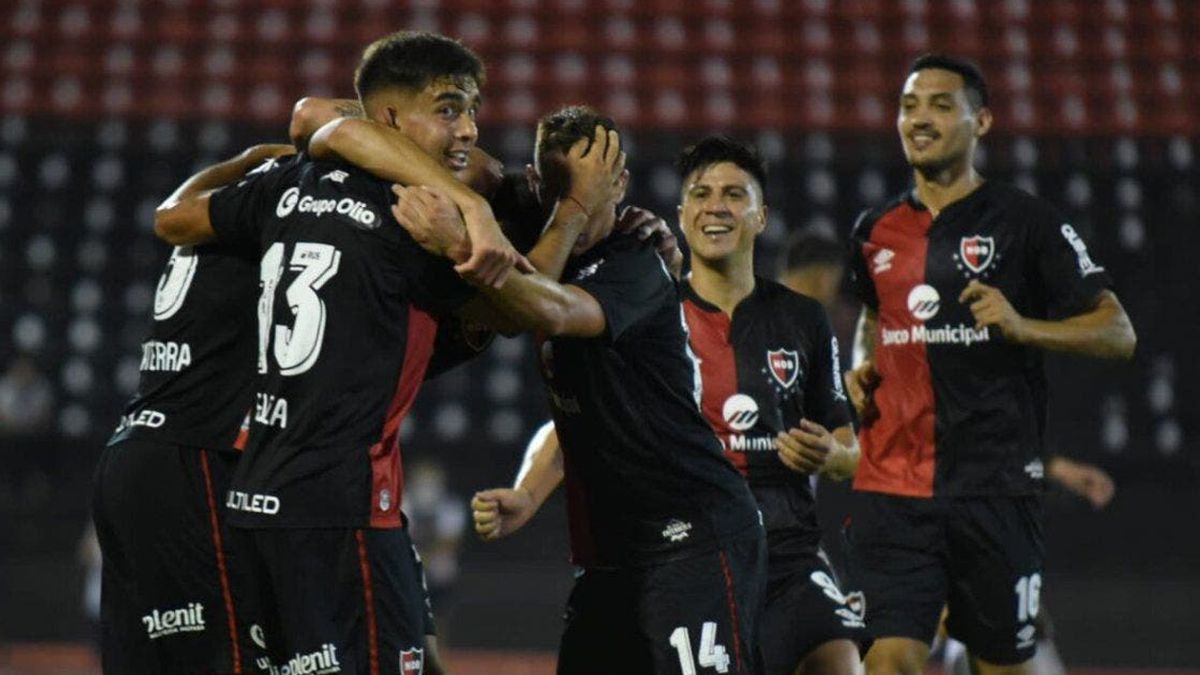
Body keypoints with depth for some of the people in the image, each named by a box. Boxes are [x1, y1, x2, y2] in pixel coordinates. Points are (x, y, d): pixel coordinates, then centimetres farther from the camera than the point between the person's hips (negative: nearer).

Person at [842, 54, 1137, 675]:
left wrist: (1021, 326, -18)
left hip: (996, 484, -3)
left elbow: (1118, 333, -3)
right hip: (890, 489, 3)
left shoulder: (1026, 222, -2)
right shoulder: (876, 231, 13)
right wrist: (862, 367, 12)